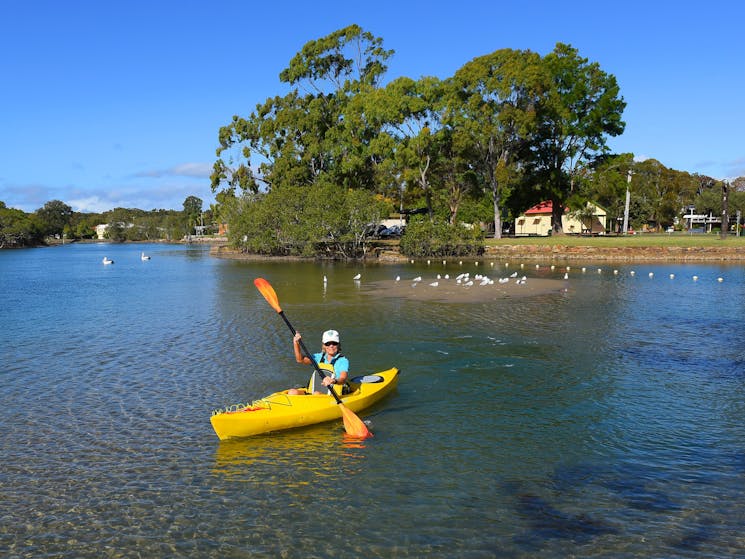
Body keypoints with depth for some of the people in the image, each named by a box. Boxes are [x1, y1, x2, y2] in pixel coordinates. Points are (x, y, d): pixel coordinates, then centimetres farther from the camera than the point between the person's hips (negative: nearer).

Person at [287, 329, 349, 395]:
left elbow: (343, 379, -18)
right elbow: (300, 359, 1)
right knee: (292, 392, -20)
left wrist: (334, 381, -41)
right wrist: (296, 344, -14)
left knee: (317, 394, -36)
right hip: (312, 393, 4)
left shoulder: (343, 361, -2)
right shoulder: (319, 357, 13)